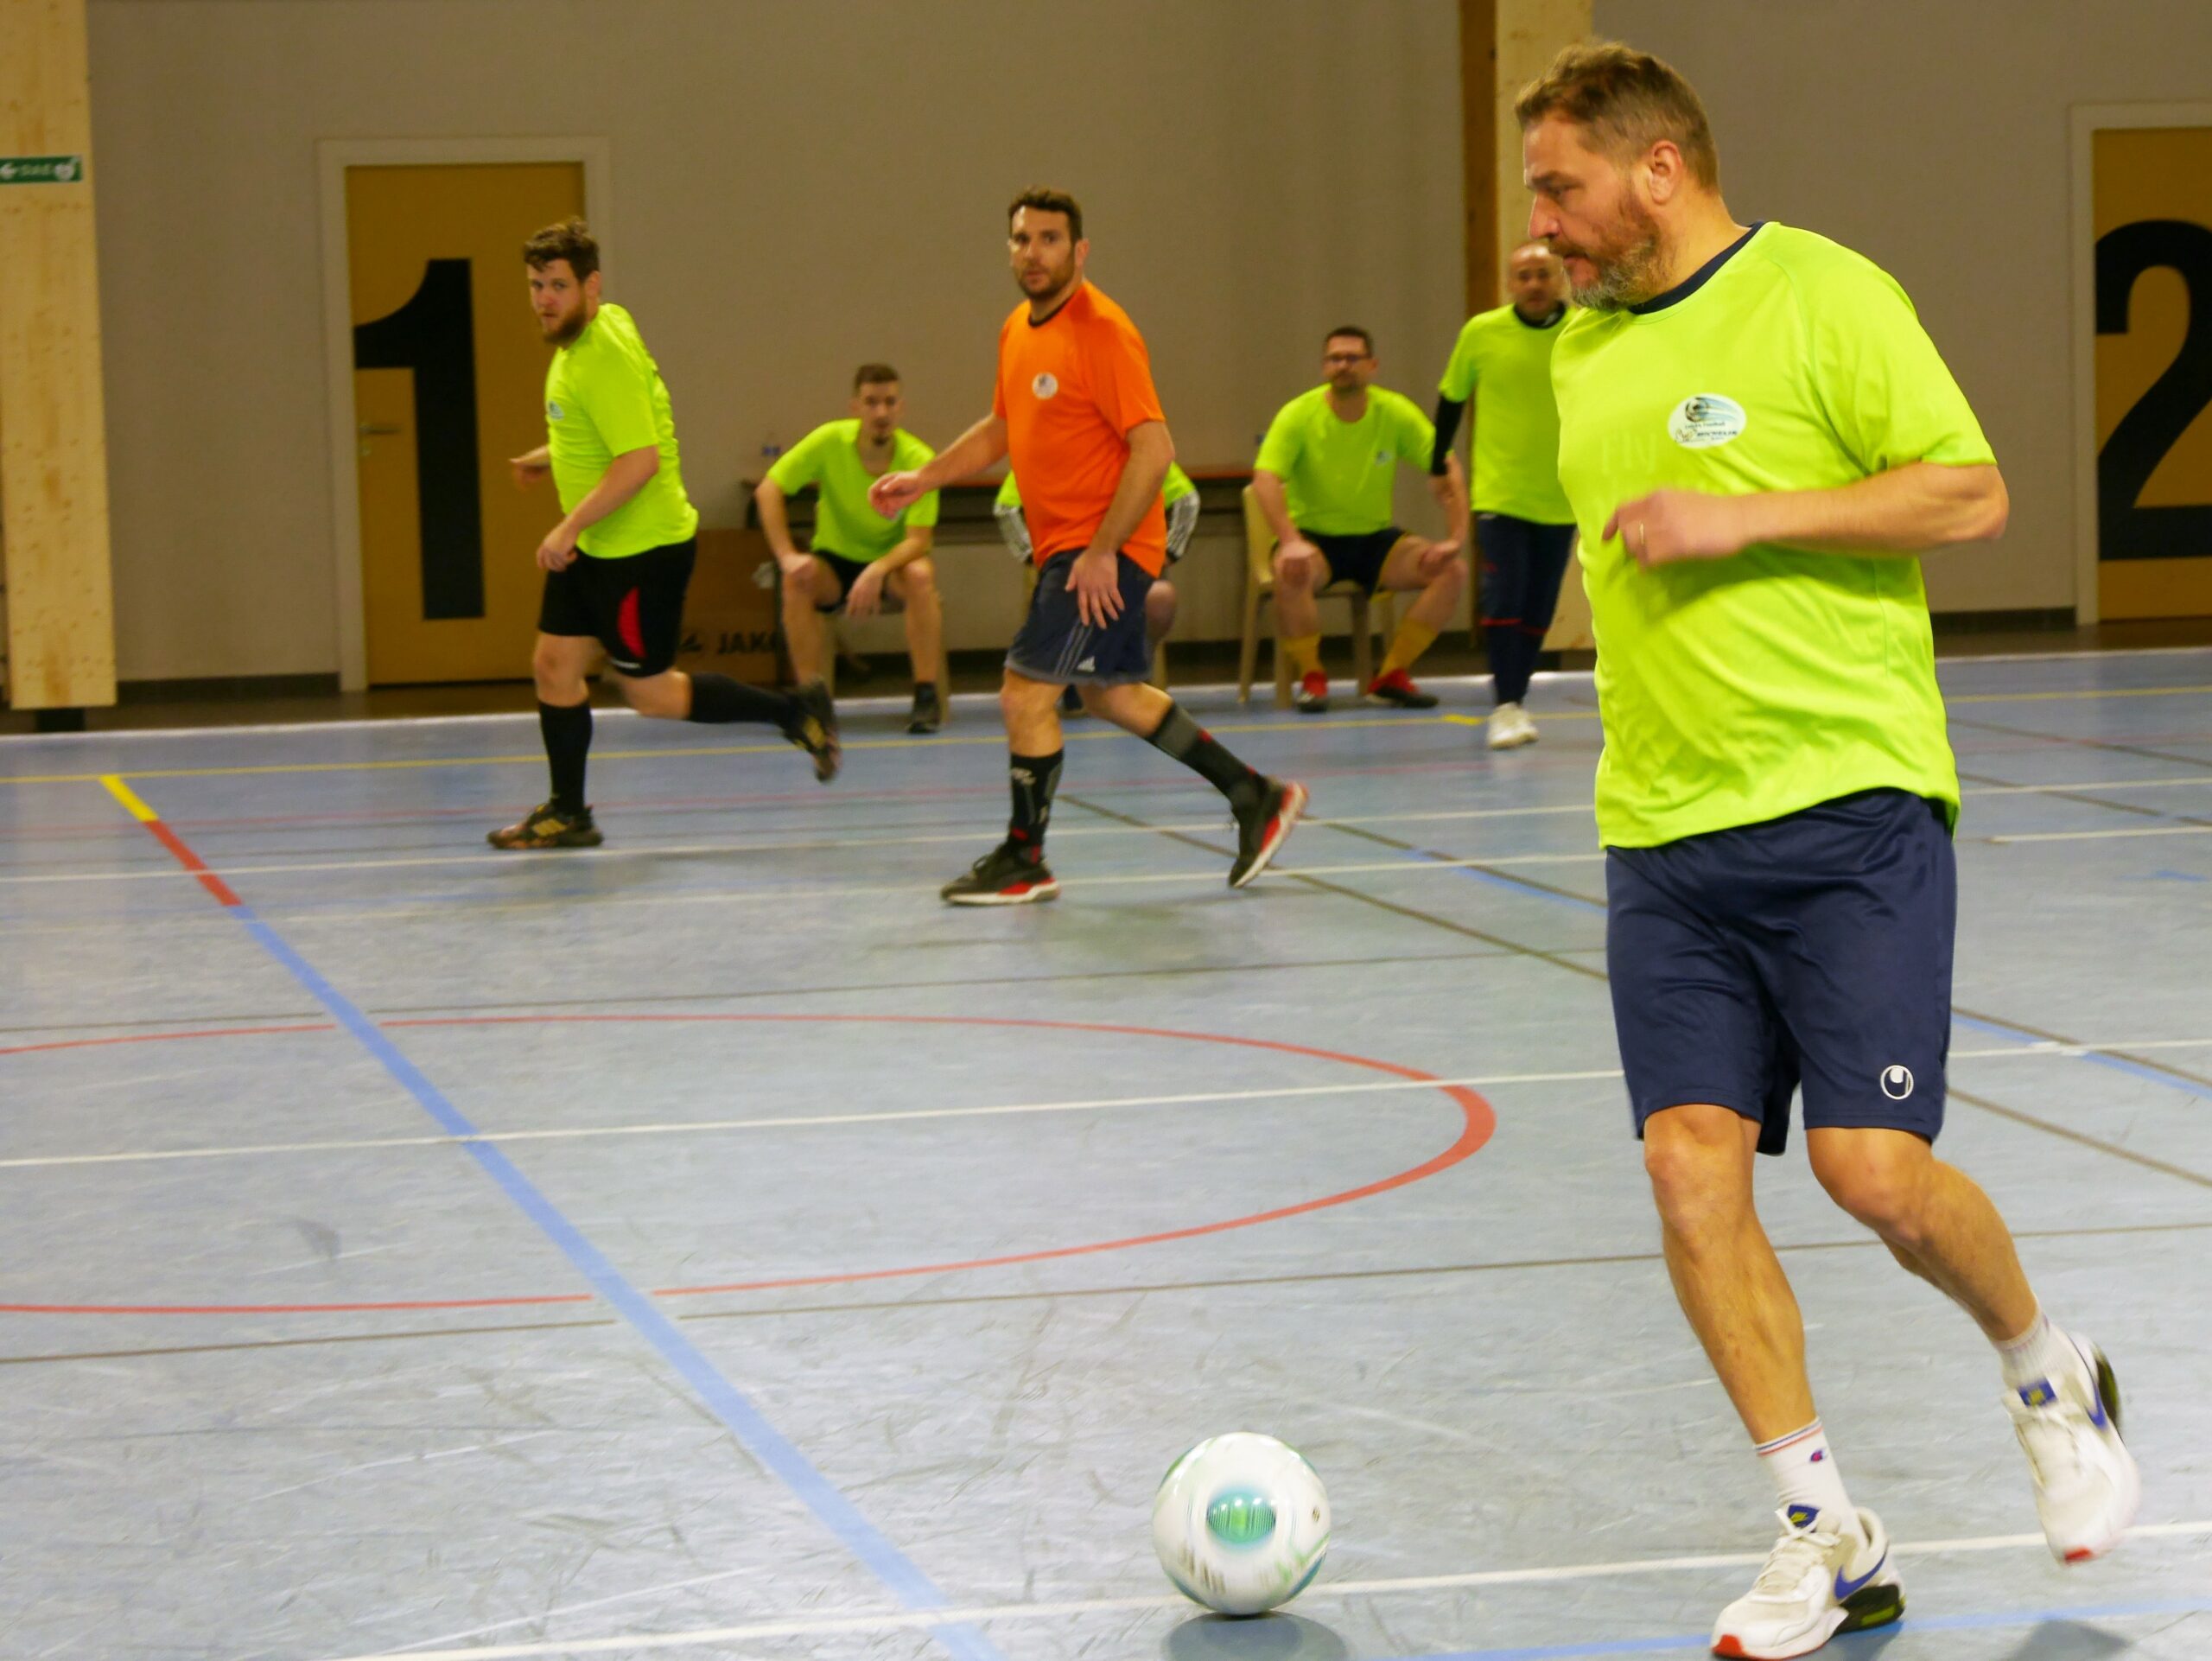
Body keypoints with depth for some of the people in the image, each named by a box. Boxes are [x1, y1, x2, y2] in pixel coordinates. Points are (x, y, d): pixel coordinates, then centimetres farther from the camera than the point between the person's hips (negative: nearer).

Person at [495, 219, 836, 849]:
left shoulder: (606, 360, -24)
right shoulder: (592, 331, 7)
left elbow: (641, 461, -30)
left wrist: (570, 527, -26)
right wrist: (551, 456, 22)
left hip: (642, 549, -10)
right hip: (594, 547, 10)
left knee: (649, 692, 1)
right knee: (553, 666, 9)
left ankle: (795, 714, 13)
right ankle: (567, 814, 18)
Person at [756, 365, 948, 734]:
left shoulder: (918, 460, -19)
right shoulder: (829, 441, -17)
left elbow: (919, 539, -23)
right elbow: (768, 491, -16)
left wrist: (877, 571, -42)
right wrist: (787, 557, -28)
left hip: (892, 562, -1)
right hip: (835, 560, 1)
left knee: (920, 576, -35)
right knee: (797, 582, -32)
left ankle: (927, 698, -26)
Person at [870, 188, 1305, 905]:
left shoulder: (1102, 330, -18)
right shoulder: (1018, 330, 10)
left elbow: (1153, 449, -21)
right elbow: (1000, 428, 25)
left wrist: (1102, 552, -23)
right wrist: (922, 478, 15)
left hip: (1105, 552, -9)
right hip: (1066, 547, 10)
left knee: (1026, 693, -9)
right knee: (1112, 694, 18)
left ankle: (1023, 862, 4)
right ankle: (1255, 797, 28)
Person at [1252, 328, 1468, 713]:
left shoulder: (1396, 413, -3)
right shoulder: (1298, 415, -12)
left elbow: (1447, 470, -2)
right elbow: (1265, 479, -22)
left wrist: (1456, 538, -15)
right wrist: (1290, 541, -38)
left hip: (1374, 538, 3)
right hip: (1315, 537, -3)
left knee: (1452, 572, -18)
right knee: (1290, 574, -37)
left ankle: (1391, 676, -10)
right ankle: (1309, 676, -15)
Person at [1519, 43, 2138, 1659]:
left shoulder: (1824, 296, -6)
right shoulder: (1583, 349, 15)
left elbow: (1972, 492, -10)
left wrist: (1744, 519, -16)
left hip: (1848, 804, -6)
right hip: (1661, 834, 6)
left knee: (1873, 1168, -12)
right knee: (1692, 1169, -5)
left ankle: (2050, 1374, 20)